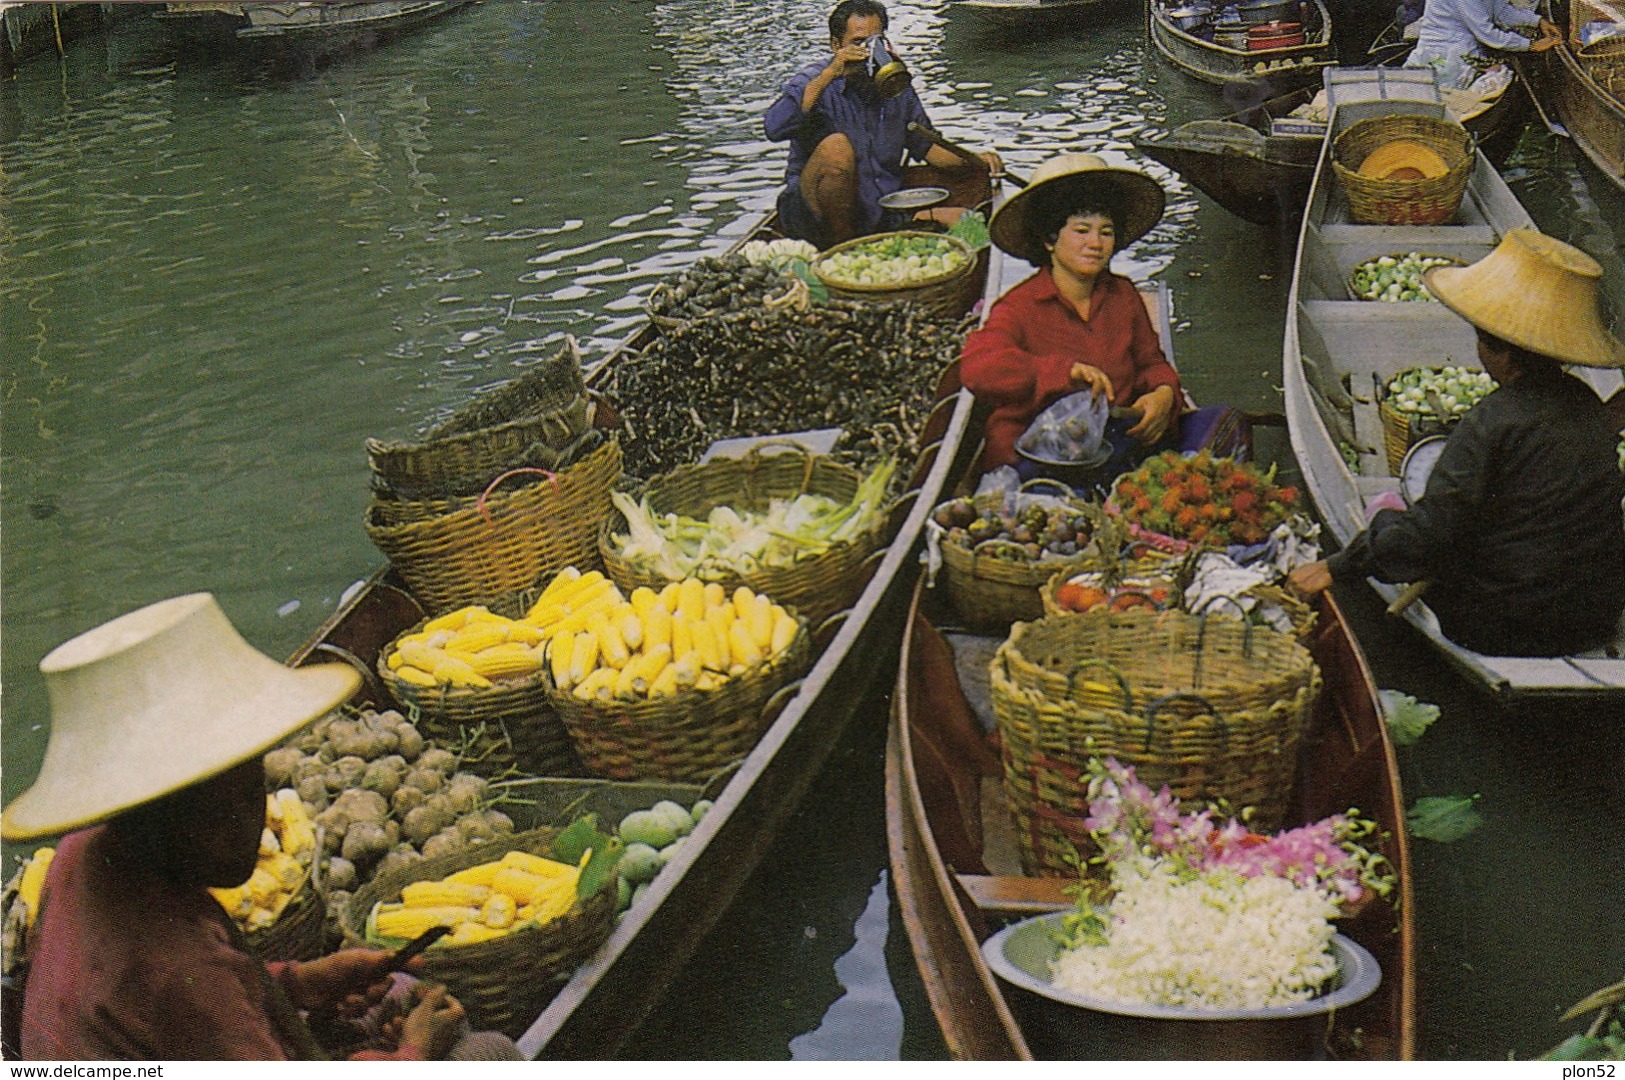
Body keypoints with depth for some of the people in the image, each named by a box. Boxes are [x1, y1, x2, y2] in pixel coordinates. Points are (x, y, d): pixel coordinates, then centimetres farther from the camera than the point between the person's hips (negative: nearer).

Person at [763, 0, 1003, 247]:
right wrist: (829, 74, -25)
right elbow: (775, 129, -25)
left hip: (879, 215, 4)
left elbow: (924, 145, 21)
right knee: (837, 146, -34)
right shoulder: (813, 82, -6)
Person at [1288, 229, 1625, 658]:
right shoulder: (1588, 404, 0)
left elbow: (1428, 531, -22)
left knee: (1385, 516, 13)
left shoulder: (1494, 422, -22)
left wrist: (1336, 567, -11)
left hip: (1504, 630, -7)